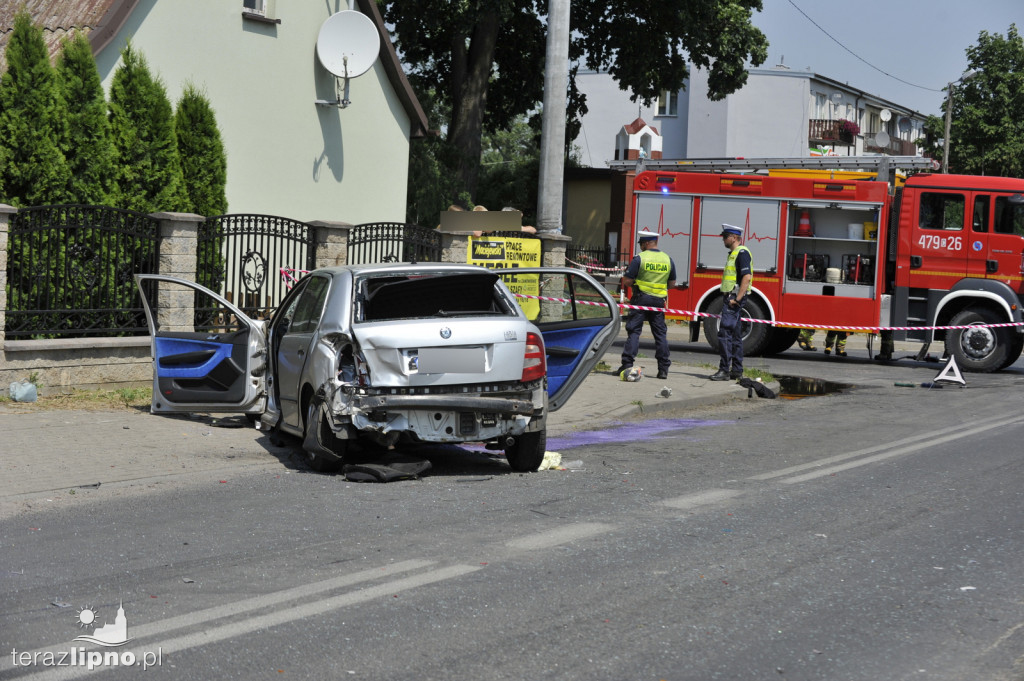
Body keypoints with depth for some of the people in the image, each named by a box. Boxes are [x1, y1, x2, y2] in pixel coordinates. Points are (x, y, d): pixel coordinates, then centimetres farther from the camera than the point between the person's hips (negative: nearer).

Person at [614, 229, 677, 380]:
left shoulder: (639, 258, -8)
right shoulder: (668, 260, 7)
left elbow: (627, 281, -10)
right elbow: (672, 284, 12)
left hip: (641, 298, -4)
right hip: (659, 300, 4)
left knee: (634, 331, 0)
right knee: (660, 333, 8)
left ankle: (627, 365, -6)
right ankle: (663, 368, 7)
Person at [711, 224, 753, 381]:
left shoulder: (742, 253, -13)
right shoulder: (733, 253, 19)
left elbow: (747, 277, -22)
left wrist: (737, 299, -23)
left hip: (734, 299, -11)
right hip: (731, 298, 11)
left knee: (725, 332, -13)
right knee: (735, 334, 11)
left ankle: (724, 370, -15)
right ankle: (737, 370, 15)